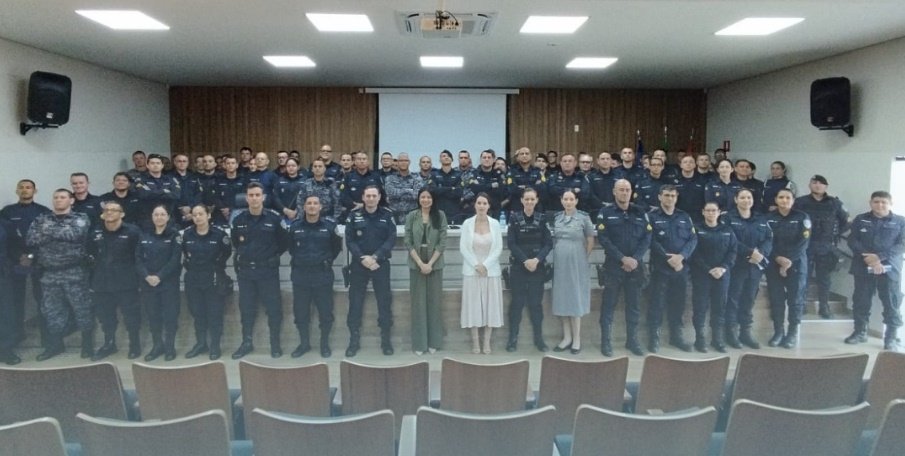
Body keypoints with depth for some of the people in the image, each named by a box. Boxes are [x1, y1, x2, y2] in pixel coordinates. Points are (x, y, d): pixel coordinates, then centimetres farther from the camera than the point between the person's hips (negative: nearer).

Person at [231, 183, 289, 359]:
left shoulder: (274, 218, -6)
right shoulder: (238, 220, 3)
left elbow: (284, 242, 2)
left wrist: (272, 257, -1)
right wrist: (244, 255, 9)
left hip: (268, 270, -3)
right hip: (245, 271, 3)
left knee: (273, 308, 2)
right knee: (246, 308, 10)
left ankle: (275, 344, 15)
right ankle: (247, 343, 23)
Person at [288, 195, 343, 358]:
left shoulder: (330, 225, -3)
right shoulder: (295, 226, 2)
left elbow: (337, 247, 8)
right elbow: (291, 247, 16)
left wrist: (327, 261, 5)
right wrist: (300, 260, 11)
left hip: (323, 275, -2)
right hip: (300, 275, 2)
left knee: (325, 311, 4)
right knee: (300, 311, 9)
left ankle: (325, 344, 20)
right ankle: (304, 343, 25)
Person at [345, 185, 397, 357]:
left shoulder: (387, 215, 1)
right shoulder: (354, 215, 2)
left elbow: (391, 239, -6)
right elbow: (349, 240, -3)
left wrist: (375, 257, -17)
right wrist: (363, 258, -16)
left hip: (381, 264, 0)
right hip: (359, 264, 0)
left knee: (384, 302, 4)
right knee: (355, 302, 4)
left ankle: (386, 340, 15)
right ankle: (354, 340, 14)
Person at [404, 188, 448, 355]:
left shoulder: (440, 216, -1)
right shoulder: (411, 216, 1)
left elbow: (442, 242, -4)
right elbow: (408, 242, -2)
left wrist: (430, 263, -11)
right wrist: (420, 263, -11)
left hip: (435, 264, 0)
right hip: (416, 264, 0)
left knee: (434, 302, 5)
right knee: (418, 302, 4)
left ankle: (433, 342, 16)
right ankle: (419, 343, 11)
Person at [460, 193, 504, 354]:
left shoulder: (495, 223, 1)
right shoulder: (467, 223, -1)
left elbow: (498, 248, -1)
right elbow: (463, 248, -3)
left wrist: (485, 265, -11)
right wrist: (476, 265, -12)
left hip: (491, 270, 1)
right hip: (471, 271, -1)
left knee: (490, 305, 3)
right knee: (473, 305, 1)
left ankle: (487, 342, 11)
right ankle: (475, 342, 8)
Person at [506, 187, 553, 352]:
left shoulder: (542, 218, 2)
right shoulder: (514, 217, -1)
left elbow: (549, 243, -1)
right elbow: (511, 243, -6)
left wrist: (537, 260, -15)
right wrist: (525, 260, -15)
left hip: (537, 267, 1)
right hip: (518, 266, -1)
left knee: (536, 302, 4)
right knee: (517, 302, 2)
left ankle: (539, 338, 15)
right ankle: (513, 338, 10)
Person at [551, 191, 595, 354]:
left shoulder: (584, 217, -5)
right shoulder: (556, 218, 6)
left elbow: (590, 241, 0)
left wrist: (583, 258, 3)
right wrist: (557, 257, 8)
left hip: (576, 264, -4)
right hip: (560, 264, 4)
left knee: (576, 298, 1)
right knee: (562, 299, 7)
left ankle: (576, 339, 8)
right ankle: (567, 337, 16)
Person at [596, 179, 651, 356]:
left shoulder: (641, 212, 8)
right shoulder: (605, 213, 0)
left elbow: (647, 238, 2)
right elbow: (603, 239, -9)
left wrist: (635, 259, -12)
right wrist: (623, 258, -16)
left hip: (636, 266, 3)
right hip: (613, 266, -3)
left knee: (634, 305, 9)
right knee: (609, 305, 1)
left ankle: (632, 340, 20)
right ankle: (606, 342, 9)